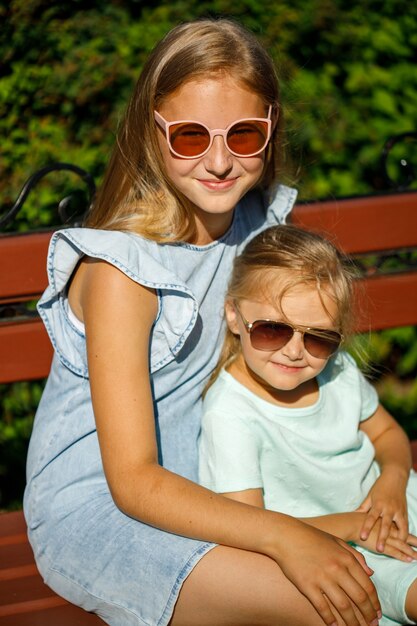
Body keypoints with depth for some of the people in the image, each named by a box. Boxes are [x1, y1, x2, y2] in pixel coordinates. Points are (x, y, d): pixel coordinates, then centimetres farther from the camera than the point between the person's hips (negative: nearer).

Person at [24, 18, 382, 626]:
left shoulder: (261, 220, -3)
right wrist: (282, 536, -37)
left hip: (199, 483, 7)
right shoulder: (123, 268, -23)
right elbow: (133, 481, -24)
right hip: (96, 504, -6)